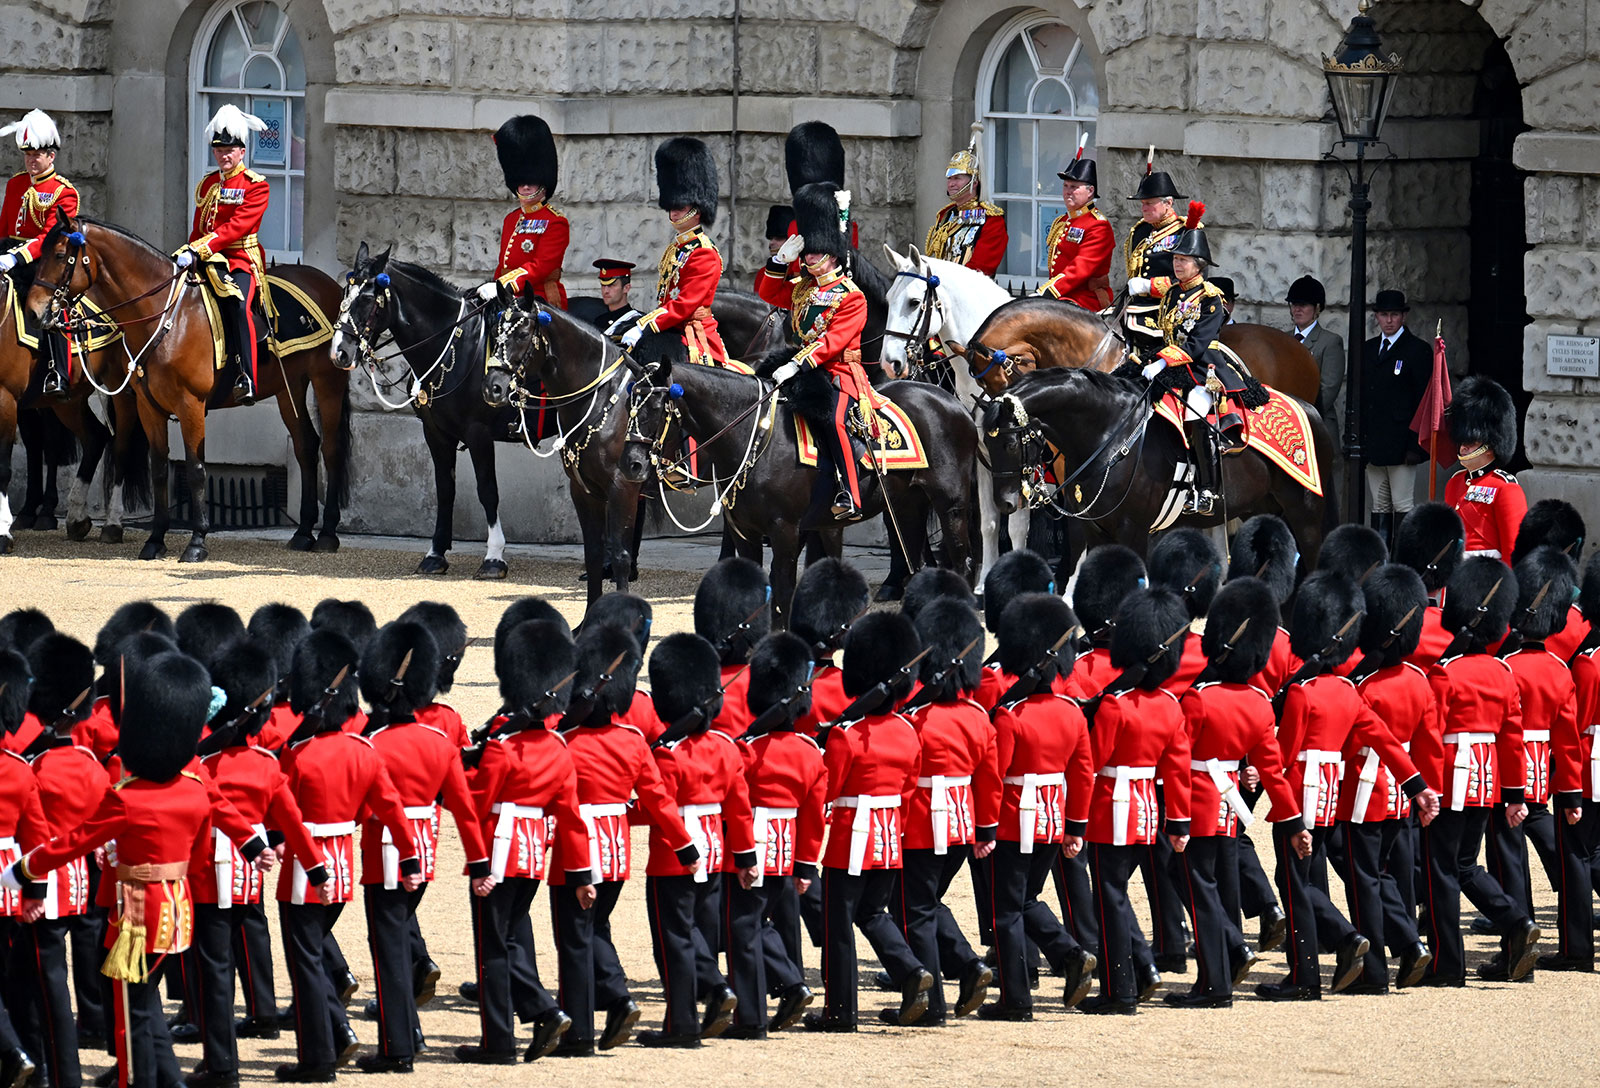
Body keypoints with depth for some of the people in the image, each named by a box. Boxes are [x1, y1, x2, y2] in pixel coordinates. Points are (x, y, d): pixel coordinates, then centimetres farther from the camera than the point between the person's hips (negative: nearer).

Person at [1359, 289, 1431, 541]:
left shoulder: (1418, 350, -3)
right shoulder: (1367, 350, 16)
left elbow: (1424, 400, -7)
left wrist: (1415, 445, -13)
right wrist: (1357, 441, 9)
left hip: (1400, 444, -6)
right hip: (1373, 444, 6)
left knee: (1403, 507, -8)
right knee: (1379, 507, 7)